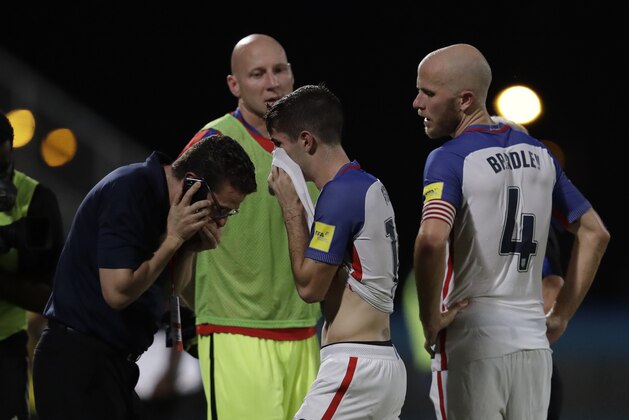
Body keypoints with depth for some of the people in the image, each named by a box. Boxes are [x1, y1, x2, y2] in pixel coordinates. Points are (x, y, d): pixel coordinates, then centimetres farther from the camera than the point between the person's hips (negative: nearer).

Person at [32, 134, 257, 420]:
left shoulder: (157, 193, 9)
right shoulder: (128, 192, -19)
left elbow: (170, 292, 13)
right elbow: (118, 292, -24)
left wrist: (190, 247, -4)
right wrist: (174, 239, -17)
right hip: (78, 361, -9)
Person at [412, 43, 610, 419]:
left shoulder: (450, 159, -10)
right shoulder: (537, 153, 11)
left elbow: (431, 240, -27)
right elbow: (595, 233, 18)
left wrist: (430, 319, -14)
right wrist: (561, 317, 17)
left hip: (472, 345, -6)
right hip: (533, 340, 6)